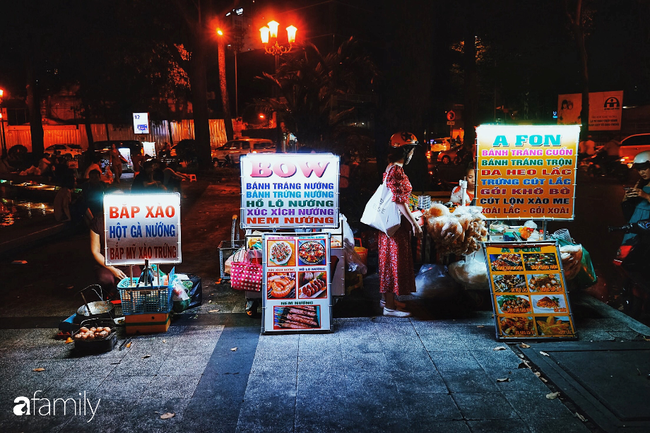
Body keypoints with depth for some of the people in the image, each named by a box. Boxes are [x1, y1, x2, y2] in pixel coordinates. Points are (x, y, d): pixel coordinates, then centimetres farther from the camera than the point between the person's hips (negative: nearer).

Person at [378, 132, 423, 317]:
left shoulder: (391, 168, 11)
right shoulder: (397, 171, -20)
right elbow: (400, 202, -22)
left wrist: (411, 220, 22)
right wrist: (415, 223, -17)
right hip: (396, 223, -10)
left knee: (390, 260, 17)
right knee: (395, 261, -3)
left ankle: (387, 298, 30)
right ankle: (390, 306, 6)